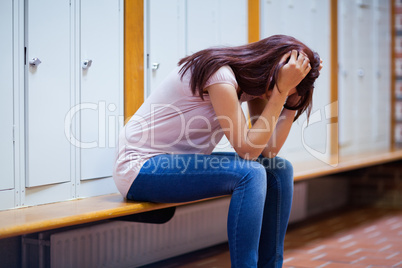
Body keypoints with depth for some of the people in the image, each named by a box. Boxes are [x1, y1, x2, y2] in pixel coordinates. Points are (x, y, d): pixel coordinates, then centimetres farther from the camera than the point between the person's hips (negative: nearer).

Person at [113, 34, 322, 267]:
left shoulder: (250, 79, 4)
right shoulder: (220, 75, -23)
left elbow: (269, 150, -4)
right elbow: (248, 149, -24)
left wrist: (293, 96, -8)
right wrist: (281, 89, -25)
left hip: (184, 162, 9)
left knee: (280, 170, -1)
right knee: (250, 173, -27)